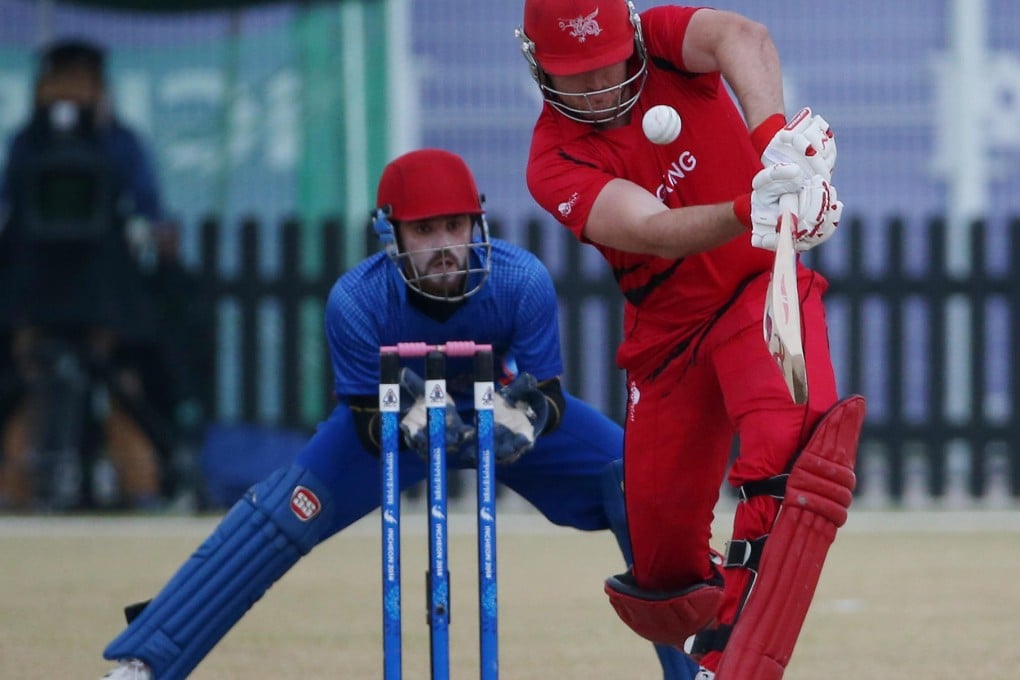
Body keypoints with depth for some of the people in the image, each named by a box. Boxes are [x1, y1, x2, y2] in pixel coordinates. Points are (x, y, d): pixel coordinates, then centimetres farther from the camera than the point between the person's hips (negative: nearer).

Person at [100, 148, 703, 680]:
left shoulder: (523, 281, -31)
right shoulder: (357, 301, -32)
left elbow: (550, 394, -25)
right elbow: (369, 421, -25)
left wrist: (525, 417, -49)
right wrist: (411, 425, -48)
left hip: (503, 405, 1)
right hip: (395, 415, -1)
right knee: (282, 516, -20)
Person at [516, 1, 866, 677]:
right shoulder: (555, 164, -14)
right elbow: (656, 233, -31)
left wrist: (773, 137, -56)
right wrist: (751, 210, -51)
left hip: (761, 286, -2)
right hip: (669, 328, 2)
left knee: (783, 432, -31)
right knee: (661, 519, 5)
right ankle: (693, 603, 41)